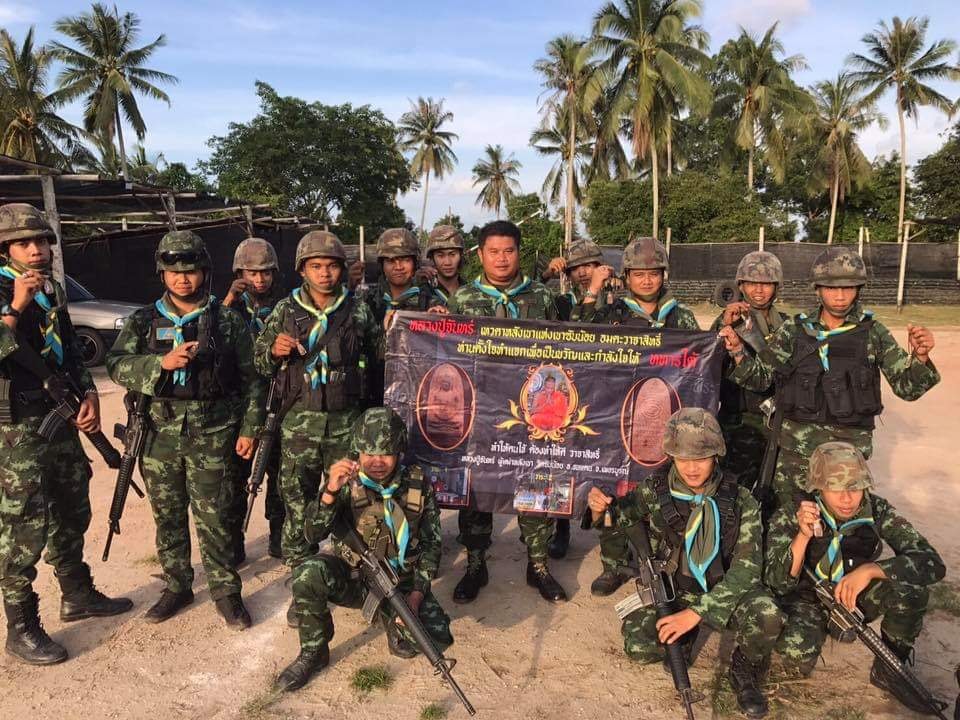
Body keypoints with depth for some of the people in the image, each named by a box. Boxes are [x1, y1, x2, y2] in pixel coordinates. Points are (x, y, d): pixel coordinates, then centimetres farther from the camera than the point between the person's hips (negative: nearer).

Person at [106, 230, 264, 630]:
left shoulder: (228, 320, 0)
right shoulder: (144, 321, 6)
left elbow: (251, 379, 2)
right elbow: (117, 365, -4)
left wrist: (250, 428, -2)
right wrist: (161, 362, -20)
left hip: (212, 436, -3)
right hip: (160, 434, 3)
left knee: (214, 520, 2)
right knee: (168, 518, 14)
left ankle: (226, 591, 17)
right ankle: (176, 587, 30)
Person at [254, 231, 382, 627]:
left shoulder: (359, 310, 4)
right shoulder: (285, 311, 4)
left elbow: (379, 355, 14)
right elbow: (260, 363, 10)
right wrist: (275, 351, -10)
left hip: (347, 422, 0)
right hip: (299, 422, 0)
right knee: (297, 505, 5)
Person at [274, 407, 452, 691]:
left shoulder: (419, 487, -7)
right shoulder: (346, 482, -10)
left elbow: (431, 543, 0)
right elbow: (314, 535, -20)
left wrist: (416, 593, -13)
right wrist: (330, 491, -37)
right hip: (351, 578, 0)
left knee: (436, 640, -21)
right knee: (310, 574, -32)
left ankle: (392, 619, 13)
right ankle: (313, 653, -5)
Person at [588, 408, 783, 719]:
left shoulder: (740, 501, -15)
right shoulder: (655, 491, -11)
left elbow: (746, 569, -19)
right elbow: (618, 518, 5)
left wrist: (696, 612, -28)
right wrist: (599, 508, -21)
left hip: (723, 591, -1)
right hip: (669, 591, 1)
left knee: (766, 616, -31)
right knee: (639, 647, -23)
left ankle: (745, 673, 3)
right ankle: (681, 639, 13)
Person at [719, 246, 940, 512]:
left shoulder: (873, 333, 0)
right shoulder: (794, 331, 0)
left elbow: (907, 387, 0)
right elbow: (762, 378, 4)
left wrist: (920, 357, -20)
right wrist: (738, 351, -14)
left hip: (851, 445, 0)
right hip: (798, 444, 0)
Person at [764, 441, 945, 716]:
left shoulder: (876, 511, -19)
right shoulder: (789, 517, -23)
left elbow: (932, 563, -26)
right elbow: (779, 585, -26)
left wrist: (869, 569, -41)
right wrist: (803, 535, -41)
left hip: (856, 596, 3)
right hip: (807, 598, -2)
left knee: (912, 585, -26)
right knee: (797, 656, -33)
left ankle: (890, 669, -3)